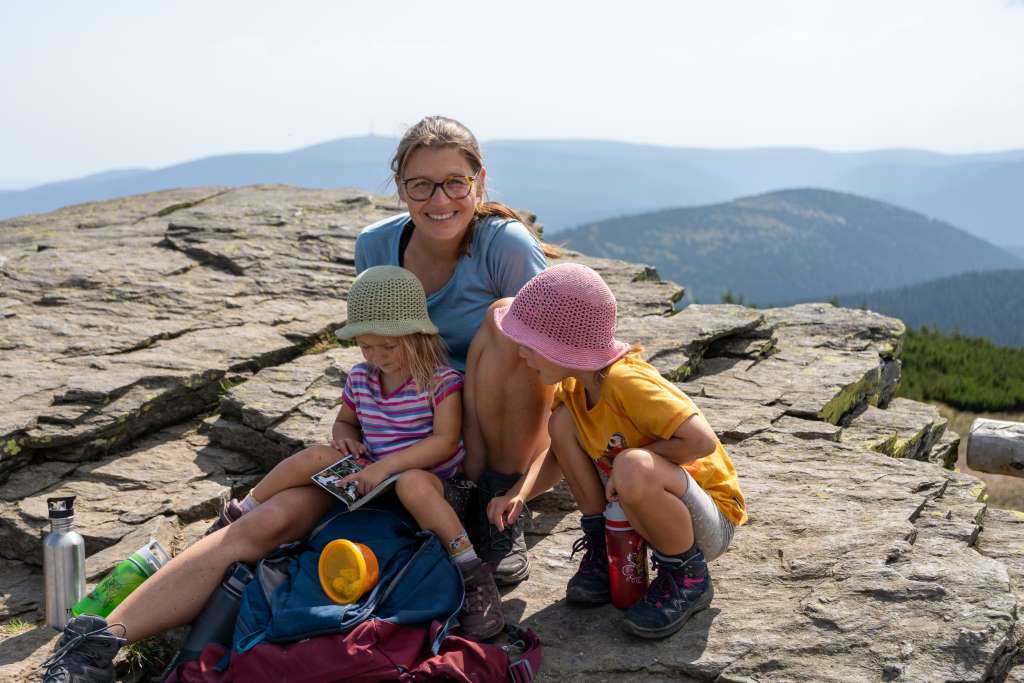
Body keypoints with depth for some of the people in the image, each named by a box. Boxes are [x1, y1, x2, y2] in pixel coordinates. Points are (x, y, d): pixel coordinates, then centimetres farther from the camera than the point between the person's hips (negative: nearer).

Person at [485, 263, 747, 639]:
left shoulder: (627, 382, -30)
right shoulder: (573, 387, -4)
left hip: (711, 519, -8)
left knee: (635, 469, -41)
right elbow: (557, 455, 7)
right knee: (563, 422, -8)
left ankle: (686, 576, -11)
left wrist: (631, 458, -23)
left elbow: (702, 440, -35)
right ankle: (603, 551, 6)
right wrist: (518, 495, -11)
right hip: (652, 504, 8)